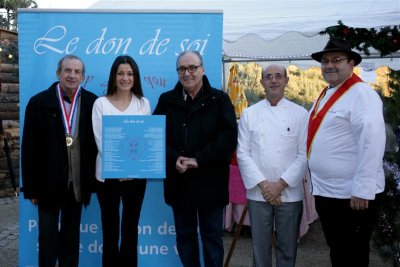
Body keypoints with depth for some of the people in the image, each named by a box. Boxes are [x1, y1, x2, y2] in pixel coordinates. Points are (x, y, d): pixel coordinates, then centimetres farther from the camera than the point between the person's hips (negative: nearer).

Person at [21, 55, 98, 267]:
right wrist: (30, 187, -6)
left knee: (71, 237, 16)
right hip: (48, 183, -1)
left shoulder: (92, 103, -2)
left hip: (77, 183, 2)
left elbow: (98, 141, 1)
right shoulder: (39, 102, -4)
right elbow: (29, 148, -4)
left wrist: (92, 180, -2)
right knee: (48, 237, 8)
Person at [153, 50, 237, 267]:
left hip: (210, 180, -2)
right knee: (184, 235, 14)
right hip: (178, 180, 3)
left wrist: (199, 159, -17)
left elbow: (228, 136, -10)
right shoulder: (166, 100, 7)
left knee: (212, 235, 8)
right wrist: (174, 159, -14)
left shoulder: (219, 99, 0)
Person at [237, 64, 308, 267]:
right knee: (261, 246, 10)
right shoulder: (249, 114, 4)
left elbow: (304, 155, -4)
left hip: (290, 193, 0)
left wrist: (281, 184, -12)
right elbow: (243, 153, -1)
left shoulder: (300, 114, 1)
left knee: (287, 247, 10)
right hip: (258, 193, 1)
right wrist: (262, 184, -10)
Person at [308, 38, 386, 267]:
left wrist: (362, 190, -25)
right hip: (325, 191, 8)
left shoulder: (362, 94, -14)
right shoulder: (326, 94, 13)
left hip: (352, 195, -8)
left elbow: (372, 142, -22)